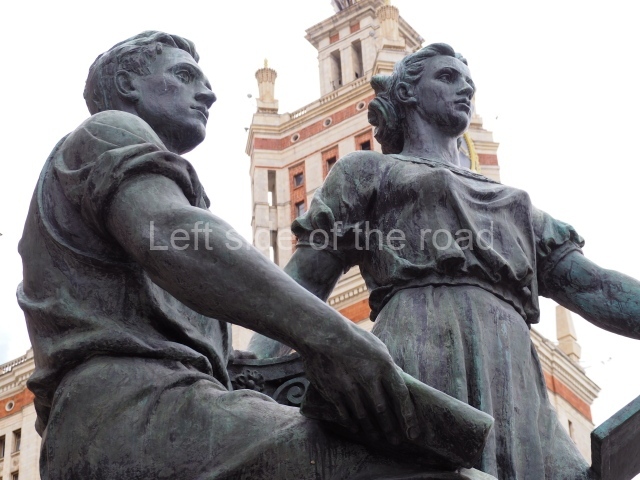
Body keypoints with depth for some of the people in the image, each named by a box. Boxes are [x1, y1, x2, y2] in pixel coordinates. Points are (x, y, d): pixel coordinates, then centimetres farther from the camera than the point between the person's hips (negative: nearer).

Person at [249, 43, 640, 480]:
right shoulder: (367, 171, 22)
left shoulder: (513, 203, 35)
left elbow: (593, 289, 23)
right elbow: (299, 288, 13)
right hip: (424, 359, -4)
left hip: (515, 383, 5)